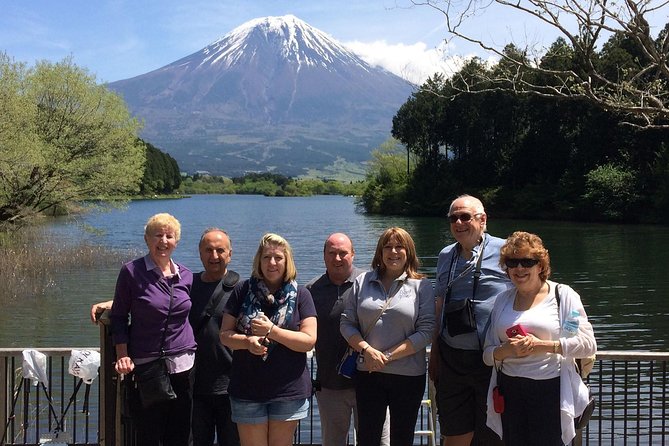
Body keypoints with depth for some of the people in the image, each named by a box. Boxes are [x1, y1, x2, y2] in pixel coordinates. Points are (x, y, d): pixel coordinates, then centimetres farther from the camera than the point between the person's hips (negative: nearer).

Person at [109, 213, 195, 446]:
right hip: (144, 366, -3)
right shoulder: (132, 271, -5)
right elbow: (119, 316, -1)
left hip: (182, 366, 3)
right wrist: (122, 355, -10)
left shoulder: (186, 276, 6)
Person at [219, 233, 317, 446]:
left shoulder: (300, 295, 1)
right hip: (247, 389, 0)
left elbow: (309, 341, -7)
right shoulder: (243, 291, 3)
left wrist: (271, 331, -18)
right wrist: (247, 341, -18)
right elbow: (225, 335, 2)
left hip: (288, 390, 0)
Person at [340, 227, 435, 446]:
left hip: (408, 376, -1)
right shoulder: (362, 282, 7)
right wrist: (367, 350, -13)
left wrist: (388, 356, -14)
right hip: (368, 373, 2)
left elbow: (426, 331, -7)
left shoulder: (422, 286, 0)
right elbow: (347, 323, 4)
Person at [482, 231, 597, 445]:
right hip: (510, 392, 4)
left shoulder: (563, 295, 1)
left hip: (550, 390, -4)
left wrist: (542, 345, -15)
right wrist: (506, 350, -10)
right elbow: (488, 353, 12)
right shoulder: (502, 300, 14)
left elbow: (588, 344, -7)